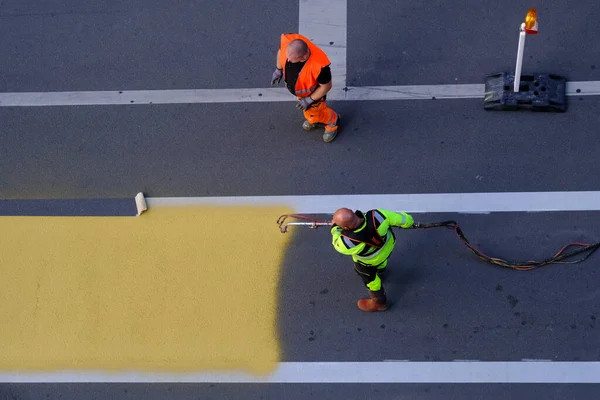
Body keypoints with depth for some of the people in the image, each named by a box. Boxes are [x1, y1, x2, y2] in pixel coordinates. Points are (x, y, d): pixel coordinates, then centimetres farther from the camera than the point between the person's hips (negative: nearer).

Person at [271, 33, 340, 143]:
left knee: (314, 113, 26)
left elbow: (326, 86, -28)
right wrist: (278, 69, 3)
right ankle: (313, 118, 68)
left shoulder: (319, 65, -48)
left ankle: (332, 121, 58)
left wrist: (309, 100, -18)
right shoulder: (287, 41, -36)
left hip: (313, 92, -5)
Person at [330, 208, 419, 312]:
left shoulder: (350, 242, -45)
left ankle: (379, 303, 50)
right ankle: (380, 270, 71)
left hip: (370, 260, -4)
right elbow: (401, 219, -25)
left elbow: (338, 244, -19)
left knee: (369, 278, 27)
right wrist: (409, 221, -2)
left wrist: (335, 227, -2)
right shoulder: (376, 215, -41)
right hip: (388, 242, 4)